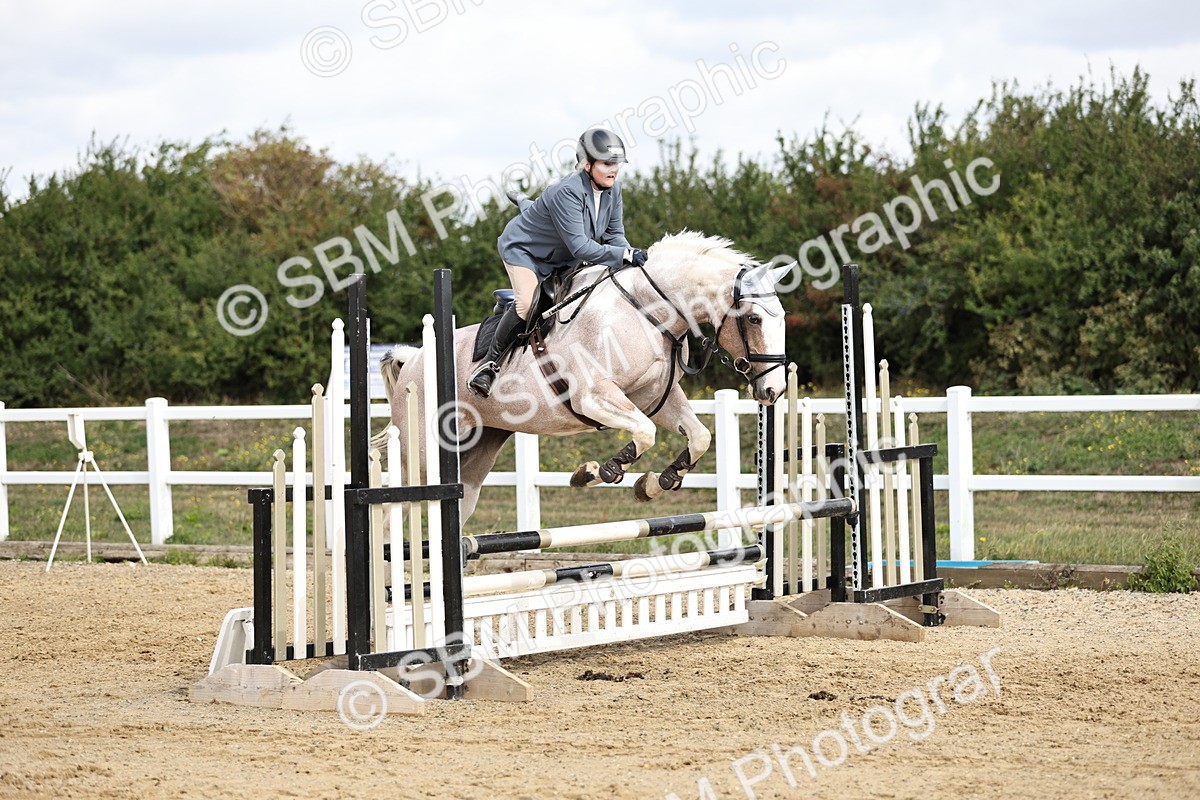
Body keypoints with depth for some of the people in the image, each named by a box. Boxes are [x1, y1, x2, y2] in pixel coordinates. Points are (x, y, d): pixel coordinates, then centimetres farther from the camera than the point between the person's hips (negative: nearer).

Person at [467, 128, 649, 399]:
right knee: (527, 304, -26)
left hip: (562, 259, 9)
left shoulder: (612, 189, -12)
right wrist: (623, 255, -44)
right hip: (523, 247, -9)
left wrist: (630, 253, -25)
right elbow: (579, 246, -40)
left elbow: (614, 234, -4)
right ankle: (490, 362, -12)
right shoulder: (567, 192, -36)